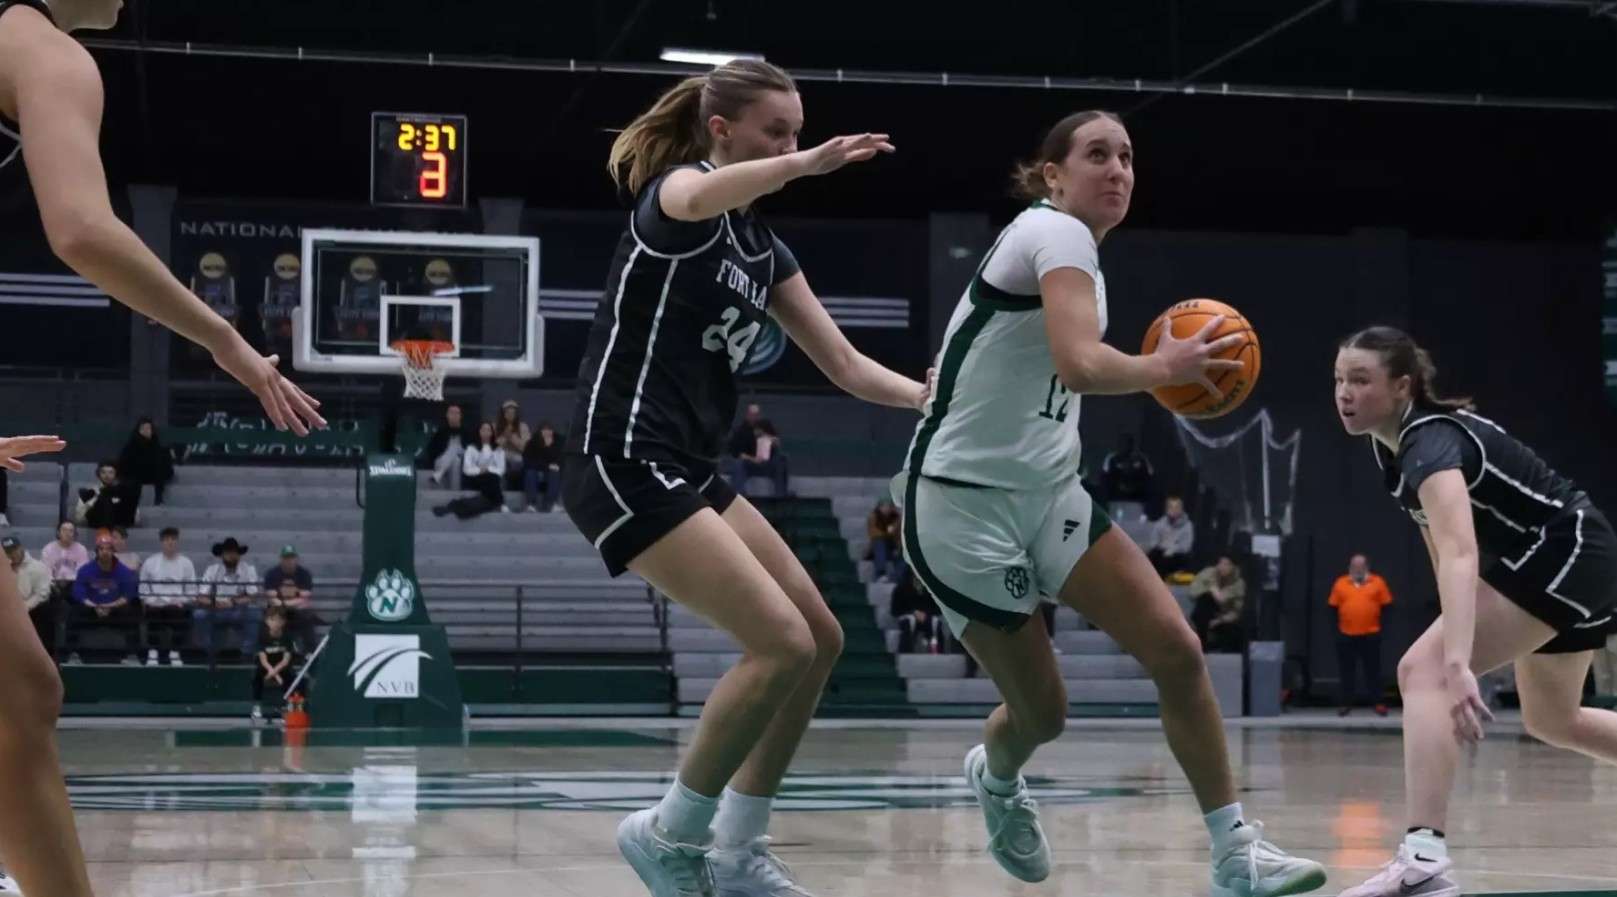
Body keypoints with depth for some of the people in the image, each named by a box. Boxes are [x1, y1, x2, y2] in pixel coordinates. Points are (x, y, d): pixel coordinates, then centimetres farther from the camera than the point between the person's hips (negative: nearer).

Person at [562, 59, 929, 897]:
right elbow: (699, 199, -36)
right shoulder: (673, 189, -7)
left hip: (686, 470, 9)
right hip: (624, 464, -9)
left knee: (820, 638, 8)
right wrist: (806, 165, -49)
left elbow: (847, 366, 15)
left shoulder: (765, 249, 16)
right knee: (781, 643, -17)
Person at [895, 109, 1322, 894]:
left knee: (1176, 651, -7)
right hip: (962, 505, -8)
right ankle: (995, 778, 37)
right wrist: (1163, 369, -15)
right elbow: (1081, 364, -30)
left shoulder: (1072, 250, 14)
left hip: (1048, 496, 8)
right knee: (1042, 714, 1)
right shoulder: (1056, 232, -14)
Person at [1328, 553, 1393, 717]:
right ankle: (1346, 703, 13)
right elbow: (1334, 607, 6)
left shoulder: (1378, 582, 1)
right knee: (1346, 671, 6)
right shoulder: (1340, 583, 4)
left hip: (1371, 634, -1)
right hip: (1346, 634, 1)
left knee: (1373, 669, 2)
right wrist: (1337, 626, 3)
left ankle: (1377, 703, 7)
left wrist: (1379, 623, -1)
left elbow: (1385, 605, 3)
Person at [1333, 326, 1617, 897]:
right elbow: (1436, 528, 18)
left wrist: (1457, 664, -55)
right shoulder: (1390, 444, 2)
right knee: (1552, 722, 26)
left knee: (1422, 671, -25)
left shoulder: (1431, 441, -27)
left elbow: (1459, 555, -43)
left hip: (1568, 555, -11)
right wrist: (1458, 625, 17)